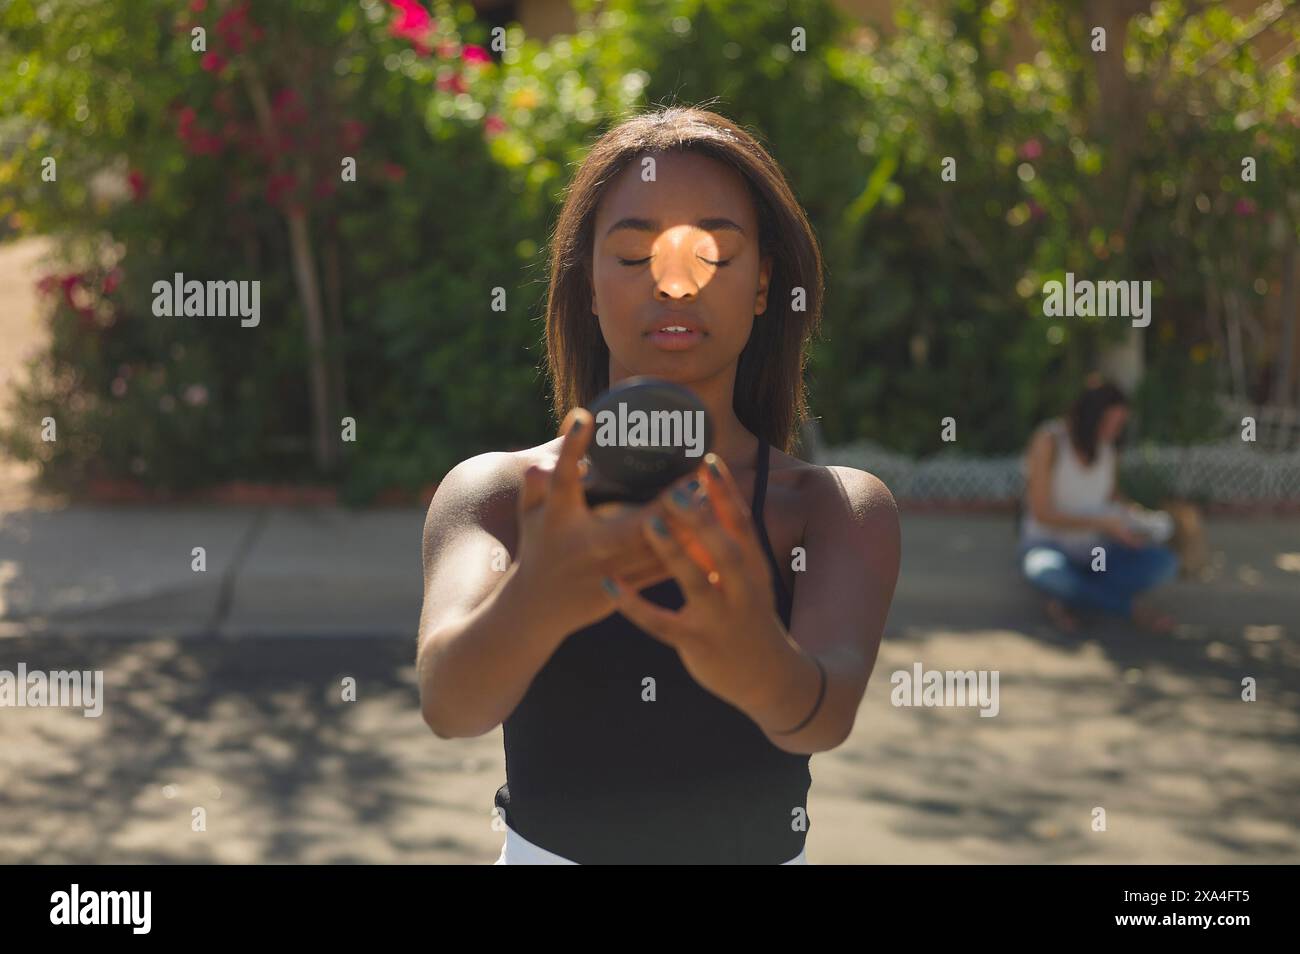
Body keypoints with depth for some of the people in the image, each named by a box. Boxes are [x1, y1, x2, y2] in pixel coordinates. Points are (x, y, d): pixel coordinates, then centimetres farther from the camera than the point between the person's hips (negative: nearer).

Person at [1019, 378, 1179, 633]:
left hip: (1093, 552, 5)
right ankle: (1133, 609, -22)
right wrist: (1103, 524, -24)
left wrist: (1139, 513, -2)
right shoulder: (1048, 441, -18)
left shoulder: (1107, 449, -1)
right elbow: (1042, 513, -20)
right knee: (1047, 572, -43)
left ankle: (1067, 600, -19)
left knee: (1165, 563, -20)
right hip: (1049, 547, -5)